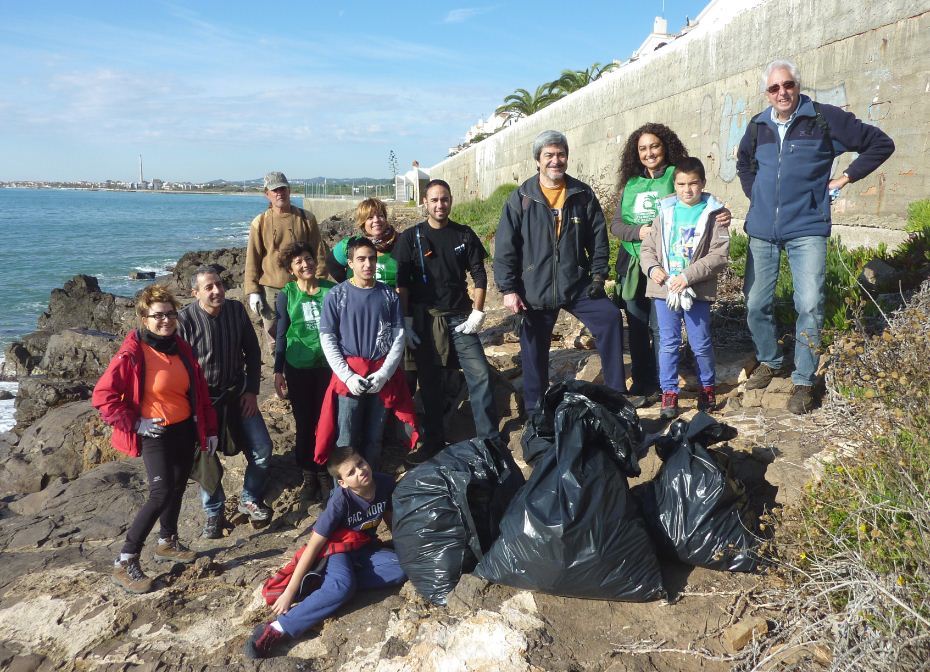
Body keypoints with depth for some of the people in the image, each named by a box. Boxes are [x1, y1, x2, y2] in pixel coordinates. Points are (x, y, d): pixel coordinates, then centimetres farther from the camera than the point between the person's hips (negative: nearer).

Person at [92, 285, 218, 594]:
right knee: (161, 494, -13)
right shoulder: (132, 354, -17)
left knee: (177, 489, 16)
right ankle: (125, 562, -1)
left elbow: (200, 391, 11)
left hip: (186, 430, 7)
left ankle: (167, 543, 37)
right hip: (155, 435, -7)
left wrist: (210, 429, 12)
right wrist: (133, 424, -16)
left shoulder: (182, 348, 4)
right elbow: (102, 395, -17)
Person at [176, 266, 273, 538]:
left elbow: (252, 351, 5)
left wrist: (252, 390, 1)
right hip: (203, 399, -3)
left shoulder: (236, 310, -6)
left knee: (262, 449, 4)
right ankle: (214, 513, 25)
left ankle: (250, 500, 27)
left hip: (238, 393, 4)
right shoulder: (185, 320, -19)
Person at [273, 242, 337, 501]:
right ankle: (309, 474, 26)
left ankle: (325, 472, 22)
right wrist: (278, 372, 2)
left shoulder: (331, 290, -2)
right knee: (304, 423, 8)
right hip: (298, 369, 0)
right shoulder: (286, 295, -2)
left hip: (329, 365, 0)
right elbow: (281, 335, 4)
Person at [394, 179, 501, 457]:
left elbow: (479, 275, 5)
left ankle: (490, 438, 6)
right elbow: (401, 283, -1)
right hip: (424, 319, -1)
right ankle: (433, 441, 19)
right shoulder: (410, 238, 1)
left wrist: (477, 312, -4)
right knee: (429, 382, 7)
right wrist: (406, 320, -7)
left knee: (480, 375, -5)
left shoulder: (465, 235, 5)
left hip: (460, 318, 1)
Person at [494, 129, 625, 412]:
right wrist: (508, 289, -11)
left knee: (611, 317, -16)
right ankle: (534, 409, 25)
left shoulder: (583, 195, 2)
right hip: (535, 290, -1)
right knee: (534, 352, 7)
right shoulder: (521, 199, -4)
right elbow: (505, 247, -6)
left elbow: (598, 238, 8)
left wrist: (598, 273, -2)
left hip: (578, 285, 1)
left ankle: (616, 391, -2)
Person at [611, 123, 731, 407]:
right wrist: (638, 232, -11)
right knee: (636, 327, 9)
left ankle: (661, 387, 12)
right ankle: (641, 385, 21)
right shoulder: (630, 184, 11)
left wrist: (721, 215, -24)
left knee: (660, 327, -3)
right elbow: (615, 224, 8)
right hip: (632, 266, 4)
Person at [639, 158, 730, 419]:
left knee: (701, 344, 7)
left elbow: (719, 255, -8)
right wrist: (652, 267, -10)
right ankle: (669, 393, 13)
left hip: (697, 291, -2)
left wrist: (688, 276, -17)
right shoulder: (665, 212, 8)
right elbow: (647, 247, 10)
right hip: (664, 289, 2)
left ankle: (708, 386, 29)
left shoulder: (713, 214, -1)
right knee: (668, 343, 5)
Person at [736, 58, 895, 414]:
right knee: (756, 304, 8)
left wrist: (847, 176, -2)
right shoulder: (758, 125, 9)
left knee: (809, 305, -11)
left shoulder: (825, 118, -3)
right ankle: (768, 361, 31)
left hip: (806, 229, -4)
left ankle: (804, 381, 4)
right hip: (762, 230, 4)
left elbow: (881, 143, 3)